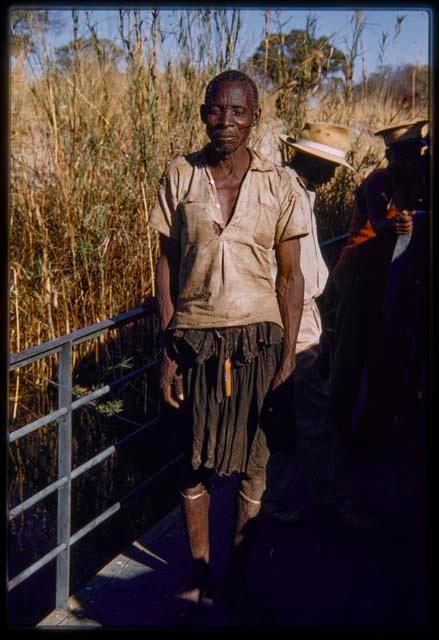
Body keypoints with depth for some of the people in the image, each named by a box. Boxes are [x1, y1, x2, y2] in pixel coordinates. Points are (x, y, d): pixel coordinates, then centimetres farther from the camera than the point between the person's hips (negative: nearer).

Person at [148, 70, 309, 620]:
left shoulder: (277, 185, -1)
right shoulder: (180, 177, 0)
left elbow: (290, 276, 1)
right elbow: (166, 264, 3)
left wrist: (288, 358, -4)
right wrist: (168, 348, -1)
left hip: (257, 340, 0)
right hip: (195, 340, 1)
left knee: (253, 462, 6)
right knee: (195, 460, 9)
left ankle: (240, 574, 26)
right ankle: (198, 572, 28)